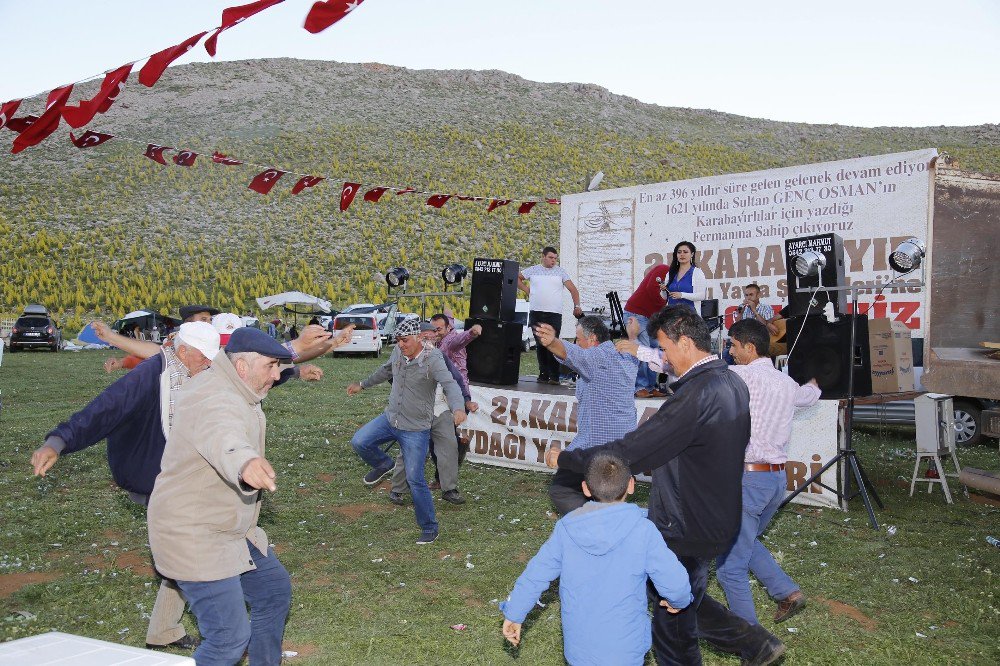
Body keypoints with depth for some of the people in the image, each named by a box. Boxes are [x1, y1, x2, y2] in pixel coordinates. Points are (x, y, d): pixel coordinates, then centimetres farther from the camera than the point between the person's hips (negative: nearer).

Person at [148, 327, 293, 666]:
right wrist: (245, 464, -74)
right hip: (195, 538, -11)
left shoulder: (235, 390, 2)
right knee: (230, 638, -13)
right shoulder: (215, 402, -30)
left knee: (275, 591, 20)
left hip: (234, 530, 11)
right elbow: (224, 440, -55)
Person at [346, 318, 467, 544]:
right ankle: (383, 464, 21)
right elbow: (385, 371, 20)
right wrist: (362, 385, 31)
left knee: (415, 479, -4)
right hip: (390, 418, 6)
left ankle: (429, 527, 13)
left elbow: (450, 384, -35)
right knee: (359, 442, -12)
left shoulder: (432, 360, -21)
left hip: (416, 429, -6)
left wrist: (458, 408, -55)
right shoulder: (398, 352, -2)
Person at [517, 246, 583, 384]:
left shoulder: (560, 272, 7)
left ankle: (554, 376, -11)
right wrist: (526, 290, 8)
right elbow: (517, 278, 20)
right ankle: (543, 374, 11)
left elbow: (573, 289, 3)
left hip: (554, 313, -2)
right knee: (540, 344, 5)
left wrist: (577, 306, -7)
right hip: (536, 312, 2)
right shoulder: (533, 270, 11)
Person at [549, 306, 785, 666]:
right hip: (718, 523, 9)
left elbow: (630, 452, -28)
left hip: (685, 533, -9)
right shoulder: (733, 383, 2)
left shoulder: (695, 396, -28)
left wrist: (565, 458, -16)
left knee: (672, 628, 8)